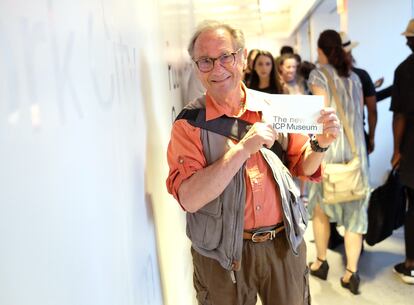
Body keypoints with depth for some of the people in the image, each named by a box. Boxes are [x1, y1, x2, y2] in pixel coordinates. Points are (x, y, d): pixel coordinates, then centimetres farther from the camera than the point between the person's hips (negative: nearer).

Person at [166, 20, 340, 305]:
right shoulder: (188, 124, -11)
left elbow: (303, 167, 8)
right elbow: (189, 199, -22)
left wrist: (320, 144, -13)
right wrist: (243, 148, -27)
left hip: (285, 243, 3)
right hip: (222, 254, -2)